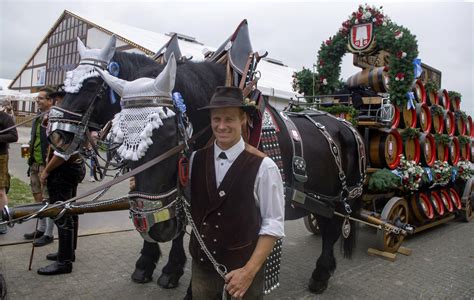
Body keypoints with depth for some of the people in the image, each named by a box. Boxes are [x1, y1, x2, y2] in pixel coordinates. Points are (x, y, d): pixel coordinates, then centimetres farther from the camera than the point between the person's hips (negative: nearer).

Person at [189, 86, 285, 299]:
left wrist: (249, 271, -16)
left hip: (242, 269, -3)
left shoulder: (263, 166, -16)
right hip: (201, 265, 4)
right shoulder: (196, 159, -3)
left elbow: (273, 224, -13)